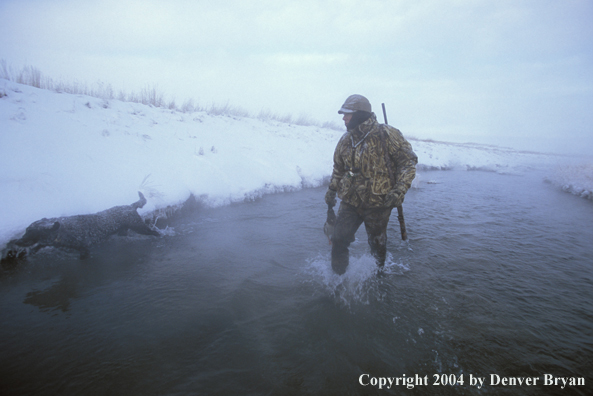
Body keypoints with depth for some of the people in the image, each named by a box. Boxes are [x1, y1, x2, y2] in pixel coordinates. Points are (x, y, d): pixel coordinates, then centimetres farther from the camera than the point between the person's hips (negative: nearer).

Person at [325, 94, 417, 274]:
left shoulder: (386, 135, -13)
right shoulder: (346, 140, 4)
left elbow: (408, 160, -10)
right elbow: (338, 168, 19)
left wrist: (399, 190, -20)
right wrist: (331, 190, 14)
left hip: (378, 204, -4)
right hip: (350, 202, 4)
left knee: (377, 244, 15)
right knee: (338, 240, 0)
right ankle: (337, 276, 24)